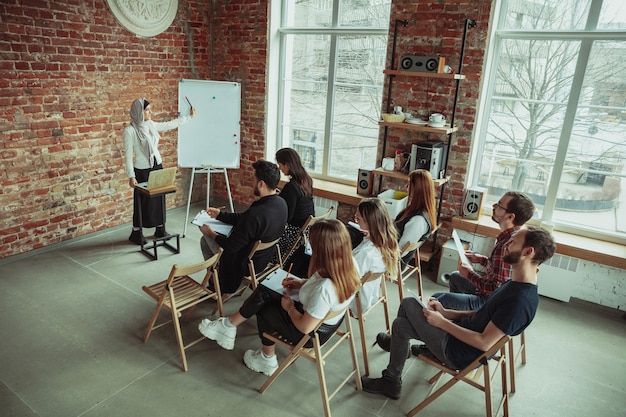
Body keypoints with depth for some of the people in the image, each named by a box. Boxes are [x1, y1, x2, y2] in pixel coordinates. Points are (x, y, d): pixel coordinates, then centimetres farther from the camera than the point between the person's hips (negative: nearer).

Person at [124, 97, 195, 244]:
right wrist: (131, 176, -16)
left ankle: (160, 229, 25)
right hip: (142, 170, -6)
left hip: (157, 166, 6)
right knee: (142, 201, 3)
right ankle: (136, 233, 20)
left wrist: (189, 117, 24)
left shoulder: (151, 125, 3)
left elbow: (169, 124, 18)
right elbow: (128, 155, -14)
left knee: (159, 199, 11)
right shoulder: (130, 130, -15)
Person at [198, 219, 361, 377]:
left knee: (265, 311, 14)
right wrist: (302, 283, 0)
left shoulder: (324, 288, -39)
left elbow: (305, 327, -28)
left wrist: (290, 307, -10)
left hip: (314, 333, -7)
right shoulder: (349, 263, -16)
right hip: (328, 320, 8)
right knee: (263, 292, 7)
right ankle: (229, 325, 23)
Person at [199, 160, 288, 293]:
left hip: (246, 265, -7)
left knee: (205, 240, 12)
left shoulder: (254, 215, -37)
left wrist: (210, 233, -6)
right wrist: (219, 214, 8)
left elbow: (230, 246, -23)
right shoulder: (281, 203, -11)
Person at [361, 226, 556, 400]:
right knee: (408, 303, 8)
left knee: (408, 304, -1)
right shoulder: (518, 284, 1)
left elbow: (484, 343, -27)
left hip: (459, 352, -8)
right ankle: (396, 341, 38)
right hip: (464, 332, 8)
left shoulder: (520, 300, -29)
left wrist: (443, 322, -18)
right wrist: (445, 312, 1)